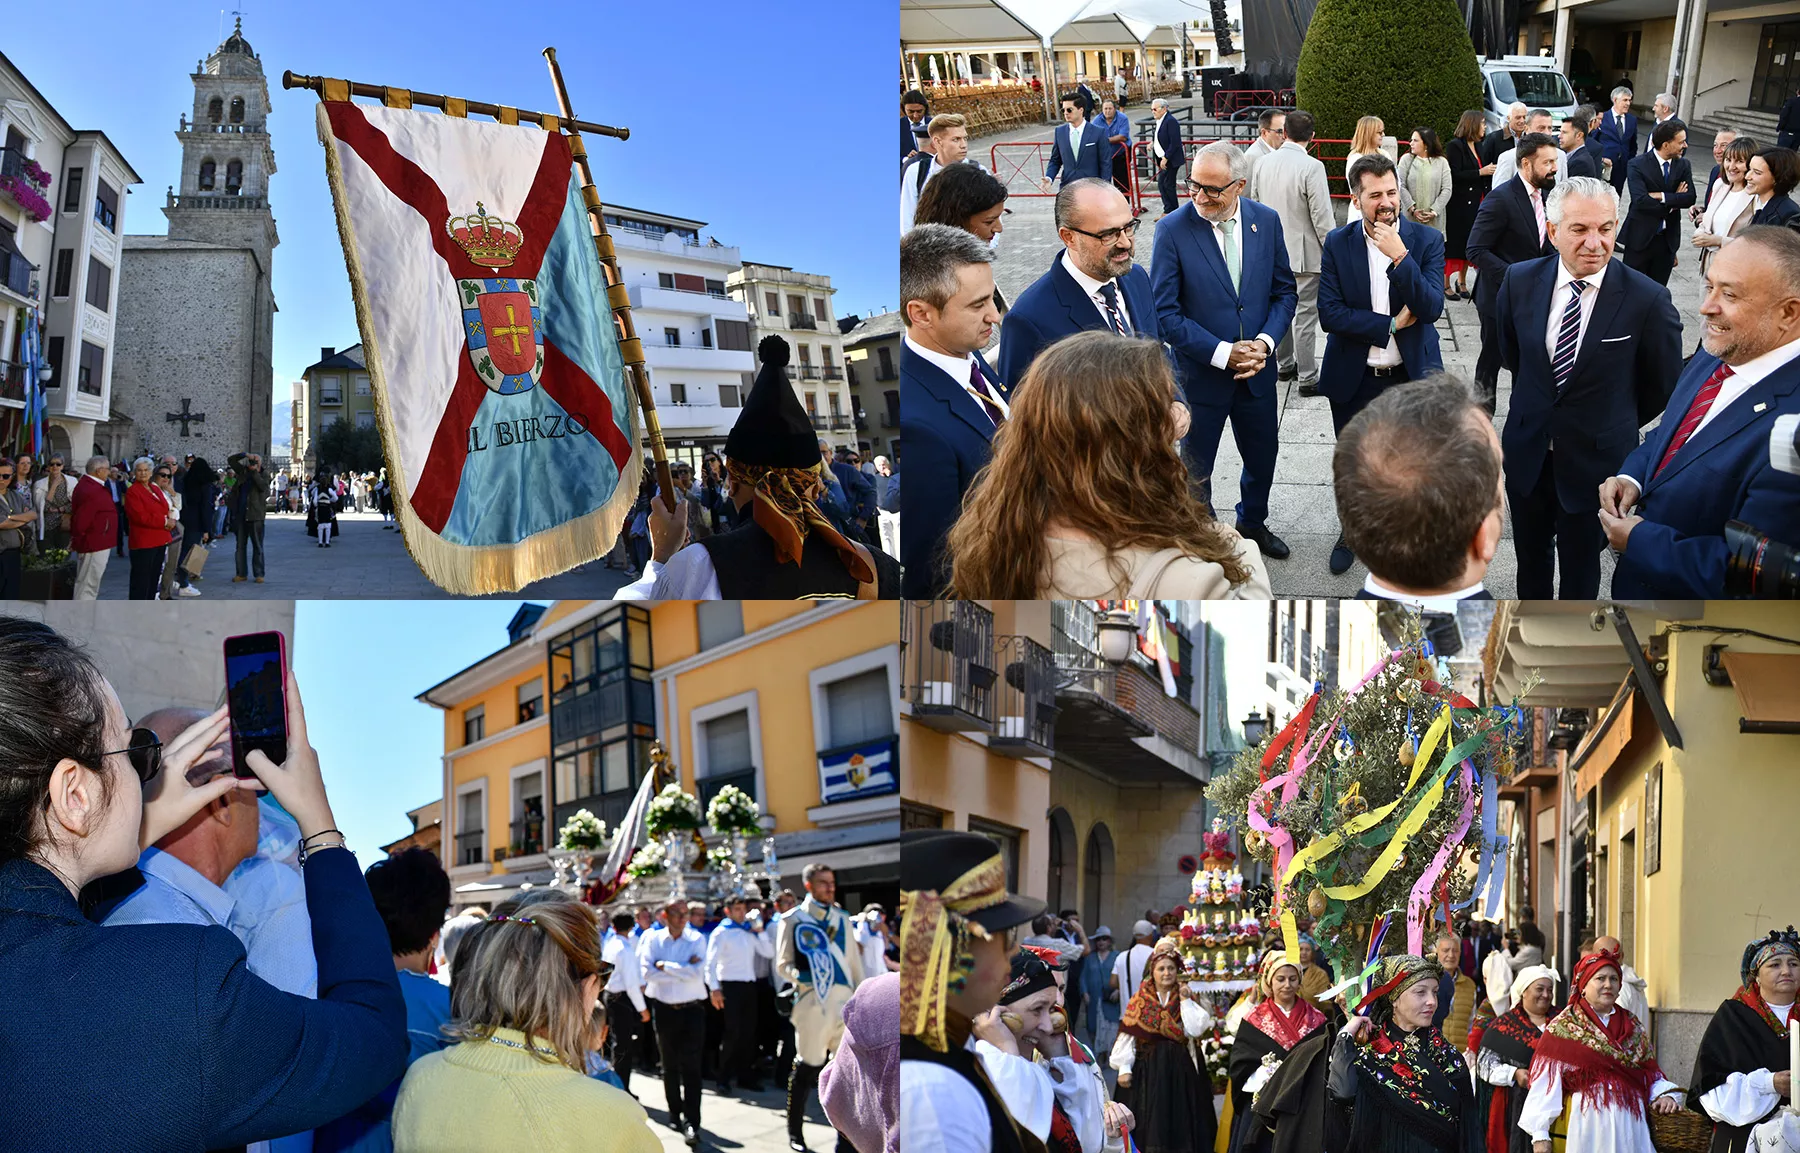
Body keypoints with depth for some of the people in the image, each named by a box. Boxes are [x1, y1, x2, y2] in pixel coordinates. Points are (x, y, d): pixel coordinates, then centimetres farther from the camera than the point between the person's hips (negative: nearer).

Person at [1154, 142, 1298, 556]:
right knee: (1195, 469, 13)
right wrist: (1223, 354, -20)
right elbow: (1165, 313, -16)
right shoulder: (1173, 230, -17)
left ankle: (1253, 523, 47)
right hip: (1200, 374, -4)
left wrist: (1265, 342, -13)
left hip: (1256, 368, 4)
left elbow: (1285, 290, 3)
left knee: (1262, 458, 21)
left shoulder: (1266, 221, -5)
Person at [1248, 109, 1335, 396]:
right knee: (1305, 315, 1)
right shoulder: (1311, 167, -19)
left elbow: (1254, 205, 8)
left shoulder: (1264, 163, -1)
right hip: (1305, 253, -6)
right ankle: (1307, 378, 6)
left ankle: (1284, 364, 33)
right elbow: (1322, 217, -17)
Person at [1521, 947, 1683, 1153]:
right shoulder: (1562, 1028, 1)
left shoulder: (1634, 1028, 17)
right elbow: (1545, 1081, -6)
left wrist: (1665, 1095, -6)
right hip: (1583, 1126, -4)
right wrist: (1540, 1133, -13)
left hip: (1629, 1126, 4)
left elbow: (1651, 1074, 17)